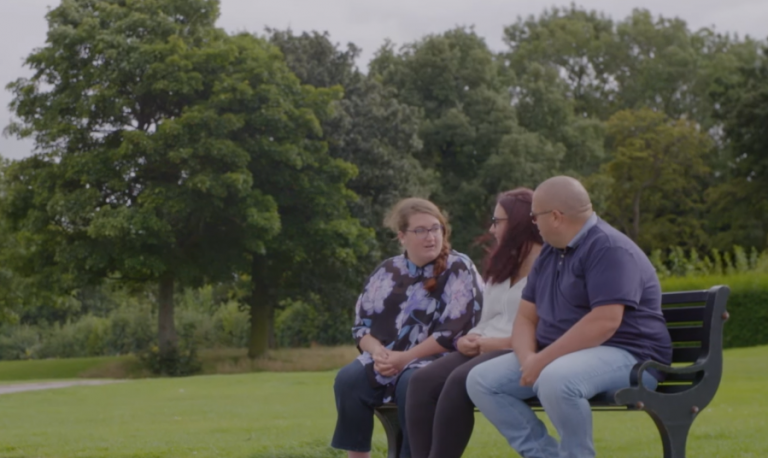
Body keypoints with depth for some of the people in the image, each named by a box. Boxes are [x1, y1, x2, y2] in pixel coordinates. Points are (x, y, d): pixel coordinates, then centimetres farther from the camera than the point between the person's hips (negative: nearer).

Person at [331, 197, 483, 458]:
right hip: (387, 360, 5)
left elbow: (453, 332, -13)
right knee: (349, 379, -22)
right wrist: (377, 352, -13)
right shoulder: (387, 272, 12)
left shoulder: (458, 270, -4)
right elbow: (361, 323, 10)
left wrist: (405, 358, -17)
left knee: (411, 383, -36)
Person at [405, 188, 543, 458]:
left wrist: (499, 343, -16)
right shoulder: (502, 266, 25)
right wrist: (469, 339, 4)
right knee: (423, 381, -17)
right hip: (487, 351, 8)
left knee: (460, 381, -33)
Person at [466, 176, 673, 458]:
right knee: (481, 381, -4)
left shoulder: (609, 249, -15)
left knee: (555, 380, -38)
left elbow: (604, 322, -26)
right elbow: (526, 317, 12)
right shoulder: (550, 253, 14)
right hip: (557, 359, 9)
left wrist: (543, 360, -24)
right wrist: (528, 359, -10)